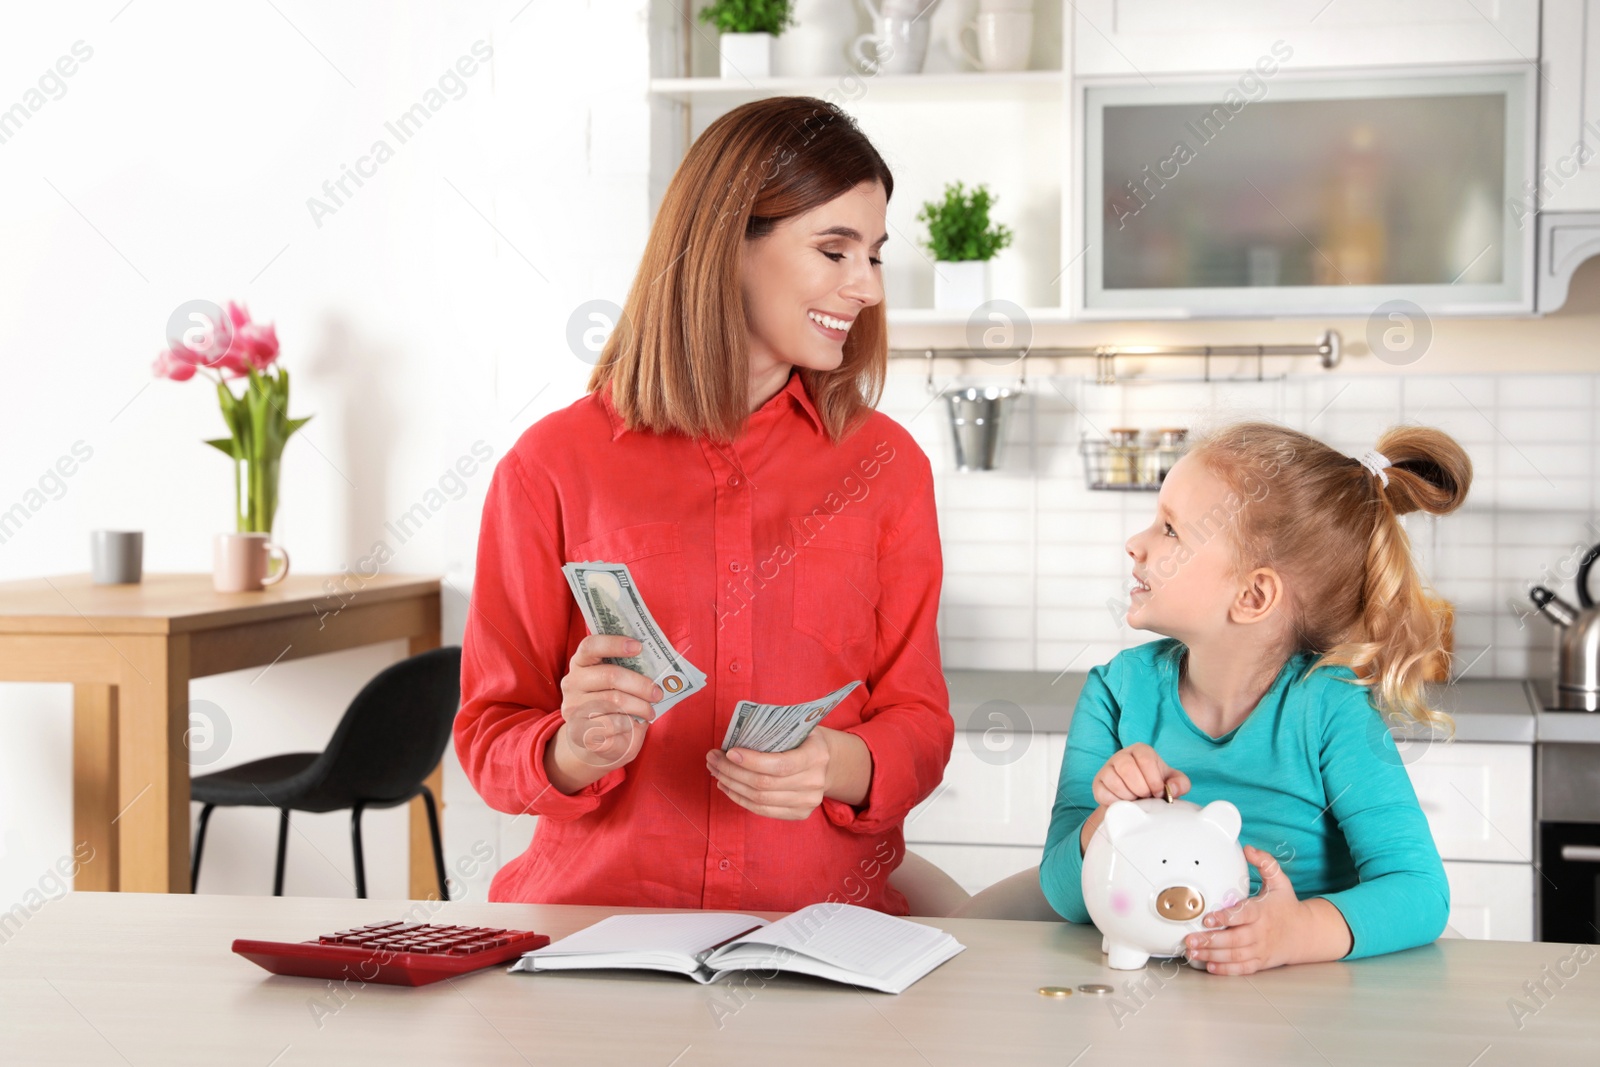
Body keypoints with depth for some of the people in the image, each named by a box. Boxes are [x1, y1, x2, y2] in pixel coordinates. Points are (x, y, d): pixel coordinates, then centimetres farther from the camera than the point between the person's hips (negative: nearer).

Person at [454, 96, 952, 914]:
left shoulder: (884, 464, 11)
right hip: (595, 921, -1)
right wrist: (575, 752, -16)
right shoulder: (552, 466, 3)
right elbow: (489, 737, 6)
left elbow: (919, 724, 10)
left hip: (822, 927, 1)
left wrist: (838, 766, -11)